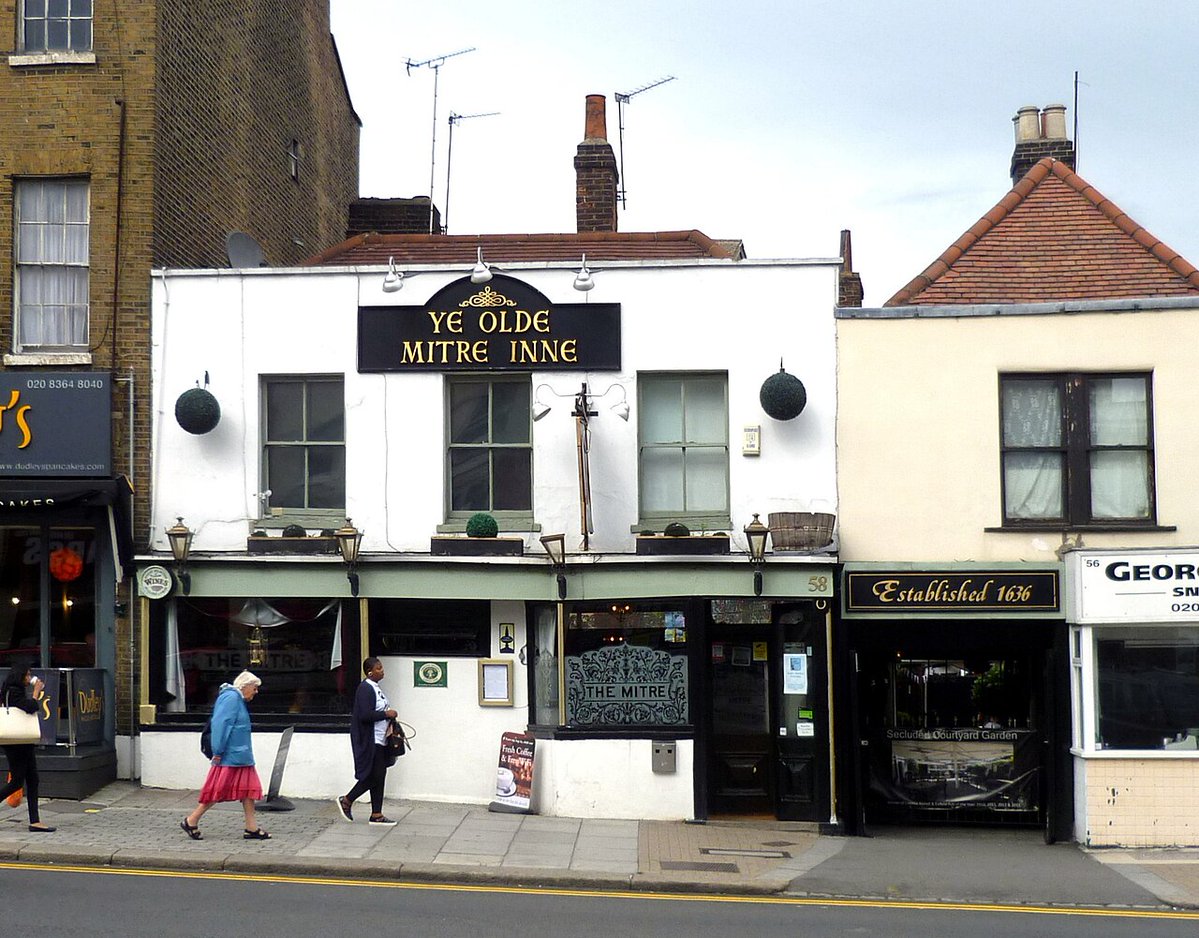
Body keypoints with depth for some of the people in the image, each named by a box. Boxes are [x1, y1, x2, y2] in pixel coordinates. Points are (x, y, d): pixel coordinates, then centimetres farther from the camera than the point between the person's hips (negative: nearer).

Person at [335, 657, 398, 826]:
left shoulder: (376, 688, 15)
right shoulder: (365, 689, -16)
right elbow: (365, 715, -25)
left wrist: (389, 716, 7)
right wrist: (386, 714, -17)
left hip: (379, 741, 10)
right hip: (369, 742, -10)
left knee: (379, 777, 9)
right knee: (373, 777, -6)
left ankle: (377, 815, 12)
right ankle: (346, 801, 10)